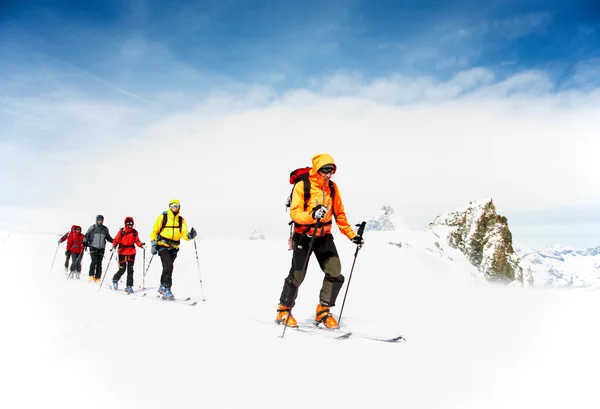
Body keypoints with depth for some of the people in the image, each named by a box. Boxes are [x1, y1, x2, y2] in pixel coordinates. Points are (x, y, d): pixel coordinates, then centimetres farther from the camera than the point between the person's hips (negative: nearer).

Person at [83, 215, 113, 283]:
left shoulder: (105, 229, 11)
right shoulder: (92, 228, 3)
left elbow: (108, 237, 19)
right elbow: (87, 236, 6)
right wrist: (85, 242, -7)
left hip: (101, 249, 3)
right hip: (93, 247, -2)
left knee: (99, 263, 1)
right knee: (94, 261, -17)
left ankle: (98, 278, 6)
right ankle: (91, 276, -6)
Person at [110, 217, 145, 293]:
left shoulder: (134, 232, 5)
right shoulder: (121, 231, -3)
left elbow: (137, 241, 8)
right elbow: (116, 240, -1)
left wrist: (141, 245, -10)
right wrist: (114, 246, -17)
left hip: (131, 253, 3)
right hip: (122, 253, -2)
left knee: (130, 270, 1)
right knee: (122, 270, 0)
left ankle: (129, 286, 7)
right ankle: (115, 279, 30)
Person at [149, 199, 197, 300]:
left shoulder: (181, 220, 7)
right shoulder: (162, 217, -2)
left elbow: (184, 234, -3)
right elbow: (154, 231, 2)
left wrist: (190, 235, -25)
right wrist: (153, 244, -7)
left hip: (174, 248, 4)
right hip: (163, 246, -4)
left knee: (168, 267, 12)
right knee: (168, 266, -19)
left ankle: (162, 287, 28)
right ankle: (166, 288, -10)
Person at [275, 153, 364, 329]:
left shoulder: (332, 187, 3)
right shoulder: (302, 186, -12)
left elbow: (339, 214, 10)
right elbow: (294, 213, -19)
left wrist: (351, 235, 6)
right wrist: (312, 214, -38)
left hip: (324, 236, 4)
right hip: (303, 236, -4)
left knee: (335, 274, -6)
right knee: (297, 276, 0)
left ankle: (323, 312, 10)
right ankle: (284, 311, 21)